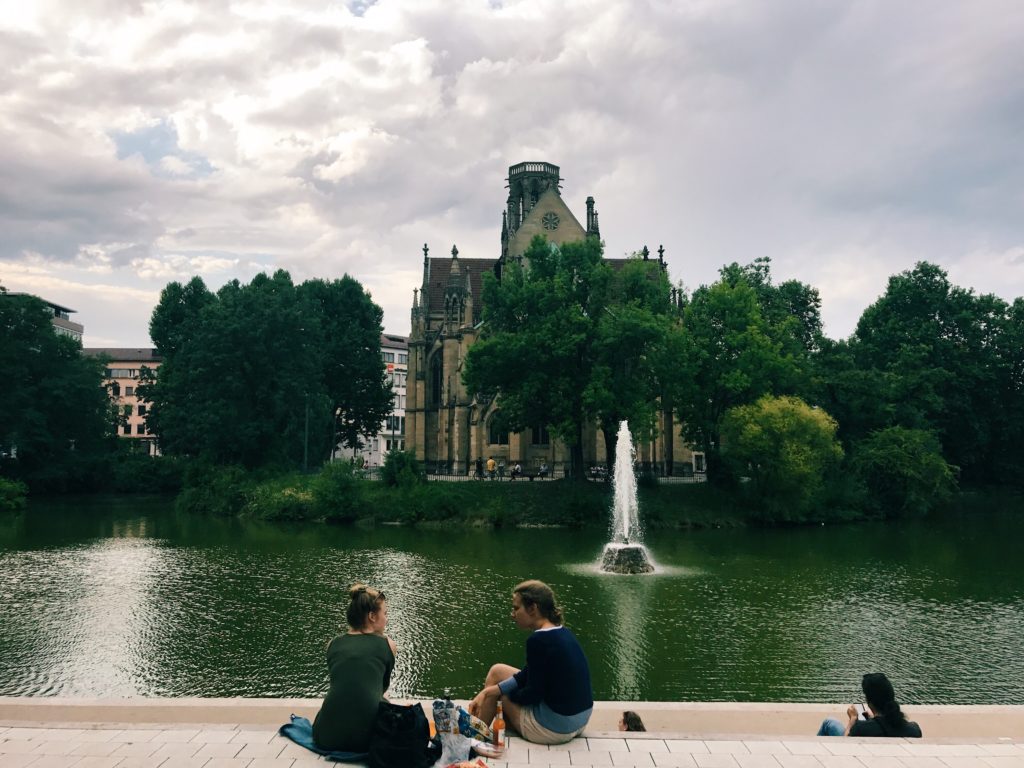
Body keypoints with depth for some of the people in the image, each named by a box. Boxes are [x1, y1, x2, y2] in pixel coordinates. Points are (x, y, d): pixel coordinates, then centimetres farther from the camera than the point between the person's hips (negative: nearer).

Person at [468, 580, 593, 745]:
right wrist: (486, 692, 3)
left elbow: (532, 694, -16)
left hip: (555, 727, -8)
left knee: (497, 672, 9)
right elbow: (527, 676, 9)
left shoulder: (539, 640, -21)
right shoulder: (562, 633, 6)